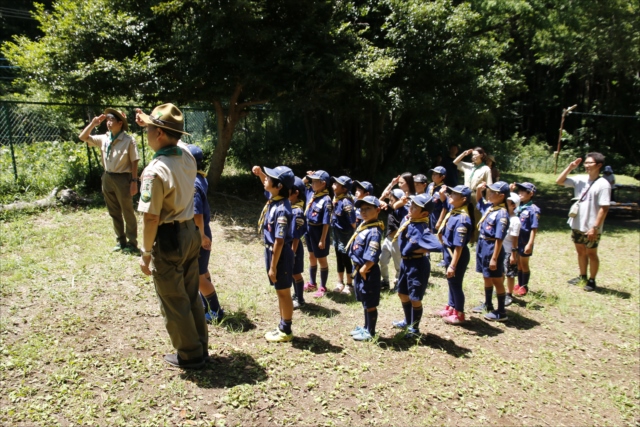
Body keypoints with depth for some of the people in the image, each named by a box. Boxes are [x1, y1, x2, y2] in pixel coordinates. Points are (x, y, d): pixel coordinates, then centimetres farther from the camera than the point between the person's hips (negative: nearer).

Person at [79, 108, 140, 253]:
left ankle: (132, 243, 12)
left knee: (128, 213, 3)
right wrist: (93, 123, 0)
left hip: (122, 178, -7)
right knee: (114, 213, 14)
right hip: (107, 178, 7)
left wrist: (134, 181, -15)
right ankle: (121, 241, 26)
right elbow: (83, 137, 12)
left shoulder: (128, 140, -11)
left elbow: (134, 162, -11)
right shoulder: (104, 139, 6)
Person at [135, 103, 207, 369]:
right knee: (191, 296, 21)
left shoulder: (155, 171, -24)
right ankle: (200, 347, 34)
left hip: (168, 239, -8)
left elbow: (151, 218, -21)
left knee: (173, 302, 10)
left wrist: (145, 253, -11)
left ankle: (190, 355, 24)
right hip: (190, 232, 8)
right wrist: (149, 121, 28)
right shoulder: (186, 155, -2)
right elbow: (173, 138, 25)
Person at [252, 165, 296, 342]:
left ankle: (286, 331, 19)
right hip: (271, 251, 9)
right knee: (280, 292, 18)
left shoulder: (281, 210, -26)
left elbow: (279, 241, -24)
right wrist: (260, 173, 8)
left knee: (284, 293, 5)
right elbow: (267, 185, 27)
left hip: (280, 255, -9)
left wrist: (273, 266, -20)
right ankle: (282, 326, 31)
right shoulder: (273, 198, 0)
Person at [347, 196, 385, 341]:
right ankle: (366, 327, 36)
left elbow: (372, 257, -27)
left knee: (370, 304, 6)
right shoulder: (362, 225, 7)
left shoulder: (374, 231, -22)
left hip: (368, 272, -9)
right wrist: (357, 269, 9)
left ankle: (370, 332, 19)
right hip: (358, 269, 9)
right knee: (365, 302, 22)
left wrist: (363, 270, -17)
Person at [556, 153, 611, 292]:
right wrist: (570, 168, -5)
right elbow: (559, 181, 7)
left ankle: (592, 280, 22)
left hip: (591, 228, -6)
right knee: (581, 251, 18)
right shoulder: (580, 180, 3)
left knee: (591, 253, 8)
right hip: (577, 225, 6)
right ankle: (582, 277, 33)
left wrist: (595, 227, -20)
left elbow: (604, 208, -18)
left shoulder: (603, 184, -15)